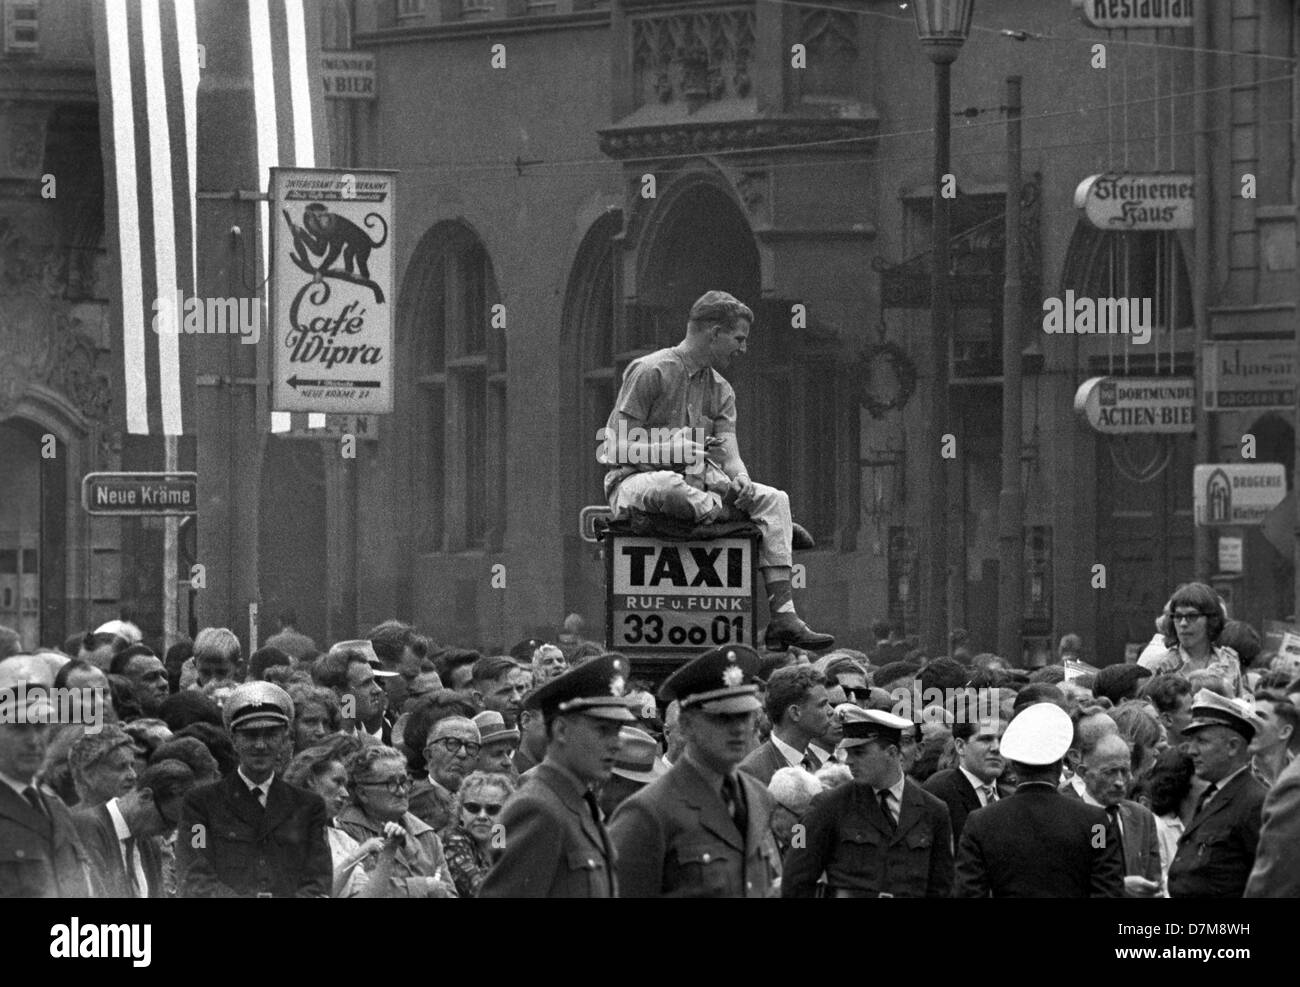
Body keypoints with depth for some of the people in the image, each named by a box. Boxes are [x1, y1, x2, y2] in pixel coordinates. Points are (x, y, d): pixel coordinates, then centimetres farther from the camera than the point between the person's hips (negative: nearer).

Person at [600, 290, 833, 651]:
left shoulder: (721, 390, 13)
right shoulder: (650, 372, -9)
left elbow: (729, 455, 1)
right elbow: (616, 448, -13)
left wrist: (741, 483, -22)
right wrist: (667, 450, -29)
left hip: (697, 484, 7)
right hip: (634, 482, -7)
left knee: (774, 499, -13)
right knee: (670, 487, -44)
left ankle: (783, 616, -23)